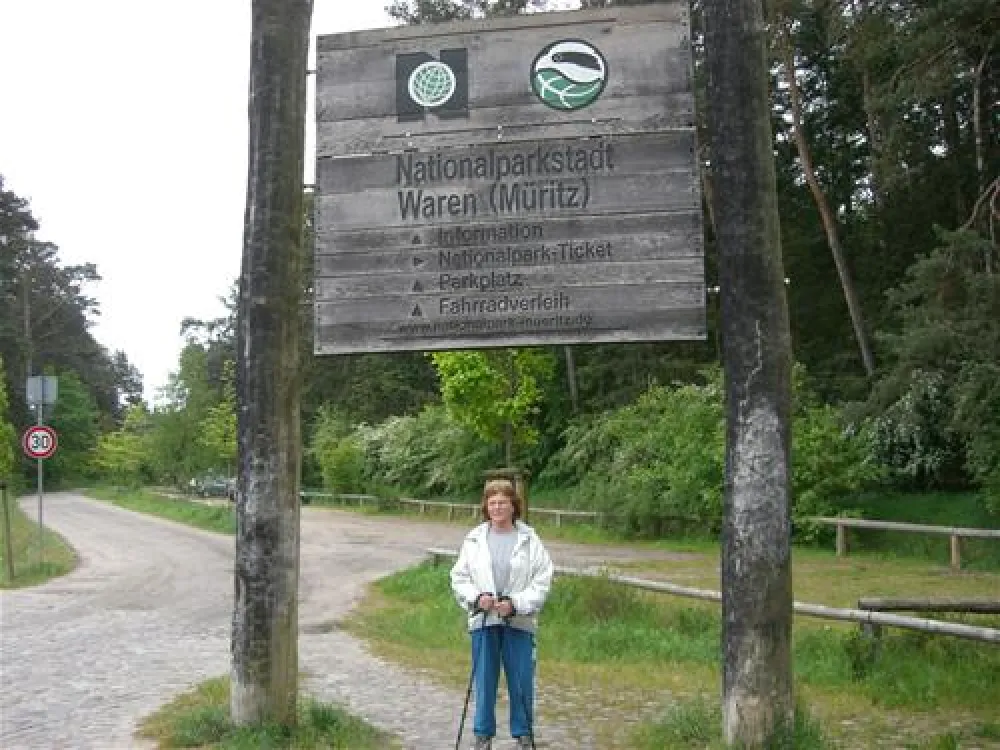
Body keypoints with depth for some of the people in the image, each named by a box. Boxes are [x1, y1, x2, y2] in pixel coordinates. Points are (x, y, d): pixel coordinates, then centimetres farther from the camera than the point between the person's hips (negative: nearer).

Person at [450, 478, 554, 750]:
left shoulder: (529, 540, -2)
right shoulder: (474, 540, 3)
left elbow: (542, 580, -3)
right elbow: (459, 577, 7)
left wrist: (516, 603, -14)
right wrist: (476, 598, -10)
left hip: (519, 621, -1)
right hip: (483, 620, 1)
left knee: (521, 681, 5)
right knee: (484, 679, 9)